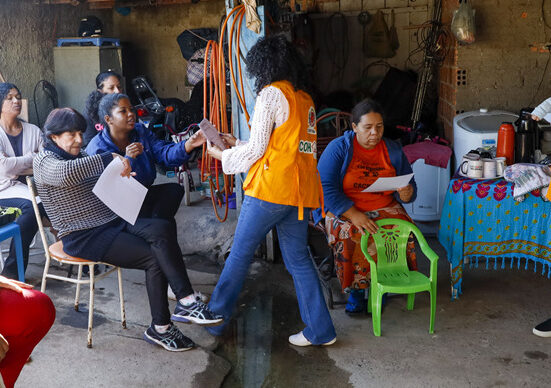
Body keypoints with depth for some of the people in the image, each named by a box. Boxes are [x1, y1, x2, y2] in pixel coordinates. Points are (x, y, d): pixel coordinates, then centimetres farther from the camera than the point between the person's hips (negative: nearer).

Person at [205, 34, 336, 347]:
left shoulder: (272, 93, -6)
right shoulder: (305, 99, 17)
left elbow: (256, 149, -7)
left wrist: (223, 155, 10)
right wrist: (238, 145, 26)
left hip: (271, 188, -7)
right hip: (301, 190, 7)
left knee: (240, 254, 6)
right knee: (298, 259, 12)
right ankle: (320, 330, 13)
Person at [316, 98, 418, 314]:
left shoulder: (393, 151, 7)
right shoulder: (338, 148, -5)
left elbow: (410, 188, 10)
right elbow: (325, 188, -15)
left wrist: (406, 193, -17)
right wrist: (354, 215, -26)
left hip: (385, 208, 3)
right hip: (343, 210, -3)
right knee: (351, 236, -35)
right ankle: (356, 290, -14)